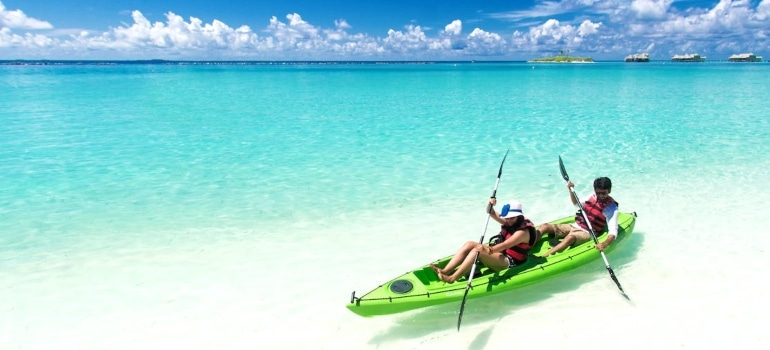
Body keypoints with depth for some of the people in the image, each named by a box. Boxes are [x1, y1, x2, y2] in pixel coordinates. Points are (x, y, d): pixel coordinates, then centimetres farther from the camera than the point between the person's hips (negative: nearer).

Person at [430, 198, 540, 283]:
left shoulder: (523, 231, -18)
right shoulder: (510, 222, 7)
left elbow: (504, 245, -32)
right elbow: (492, 214, 7)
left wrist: (489, 250, -48)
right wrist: (490, 205, -16)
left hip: (509, 263, -9)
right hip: (500, 253, 9)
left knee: (479, 250, -31)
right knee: (469, 244, -9)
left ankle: (452, 278, -39)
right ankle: (445, 271, -23)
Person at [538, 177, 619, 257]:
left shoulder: (611, 208, -11)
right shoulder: (593, 196, 5)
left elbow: (613, 232, -19)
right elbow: (576, 204, 24)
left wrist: (605, 244, -38)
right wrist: (571, 190, 9)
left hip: (587, 233, -7)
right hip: (575, 226, 7)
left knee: (571, 237, -41)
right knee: (544, 226, -11)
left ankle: (542, 258, -54)